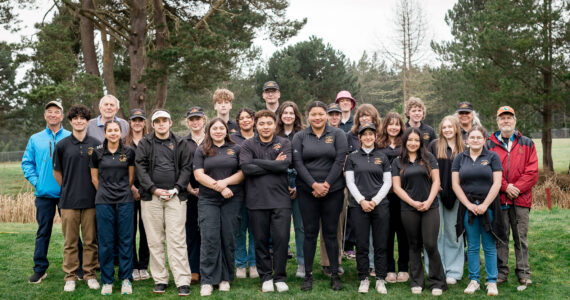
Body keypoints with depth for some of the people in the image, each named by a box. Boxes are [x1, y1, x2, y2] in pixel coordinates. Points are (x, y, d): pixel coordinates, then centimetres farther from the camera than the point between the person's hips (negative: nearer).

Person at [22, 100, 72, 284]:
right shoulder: (35, 139, 10)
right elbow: (27, 162, 12)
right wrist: (35, 180, -1)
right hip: (44, 193, 2)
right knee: (43, 231, 7)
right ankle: (39, 269, 15)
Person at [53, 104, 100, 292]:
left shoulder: (95, 145, 4)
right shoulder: (62, 145, 2)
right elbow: (56, 172, 10)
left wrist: (96, 190, 7)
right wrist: (68, 189, 9)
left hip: (91, 200, 1)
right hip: (69, 200, -1)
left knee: (90, 241, 6)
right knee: (70, 241, 5)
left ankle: (90, 274, 17)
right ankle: (70, 276, 15)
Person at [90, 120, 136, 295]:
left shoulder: (129, 152, 3)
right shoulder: (97, 153, 4)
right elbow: (94, 178, 12)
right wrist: (105, 193, 12)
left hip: (125, 201, 0)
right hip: (103, 202, 0)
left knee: (126, 240, 2)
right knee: (105, 241, 3)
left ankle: (126, 279, 12)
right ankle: (107, 281, 13)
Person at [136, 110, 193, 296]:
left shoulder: (180, 144, 11)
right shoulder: (145, 144, 10)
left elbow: (186, 168, 6)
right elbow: (141, 168, 2)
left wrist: (176, 189, -7)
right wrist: (154, 189, -9)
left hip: (176, 196, -1)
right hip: (151, 197, 1)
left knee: (177, 239, -5)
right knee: (155, 241, 3)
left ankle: (183, 281, -4)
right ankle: (160, 280, 12)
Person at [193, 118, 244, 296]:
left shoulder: (235, 149, 11)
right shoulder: (202, 151, 9)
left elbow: (242, 172, 4)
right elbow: (198, 174, -2)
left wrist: (225, 182, -12)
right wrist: (219, 188, -12)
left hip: (232, 200, 1)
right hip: (208, 201, -1)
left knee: (229, 238, 2)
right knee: (210, 239, -7)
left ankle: (225, 278, 13)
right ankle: (207, 281, -1)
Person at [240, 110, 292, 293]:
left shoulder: (284, 143, 7)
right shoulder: (248, 145, 7)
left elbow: (284, 164, -11)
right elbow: (246, 168, -10)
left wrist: (258, 162, -8)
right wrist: (273, 165, -8)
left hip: (280, 200, 0)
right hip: (257, 200, 0)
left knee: (281, 239, -1)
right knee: (260, 241, 6)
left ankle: (280, 277, 13)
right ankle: (266, 277, 20)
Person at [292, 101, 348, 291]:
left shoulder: (337, 135, 4)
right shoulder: (300, 137, 6)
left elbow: (339, 161, -4)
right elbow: (298, 163, -2)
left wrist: (326, 184, -12)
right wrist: (314, 184, -13)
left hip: (333, 191, 0)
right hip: (307, 191, 1)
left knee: (331, 233, 4)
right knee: (310, 233, 3)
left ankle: (335, 275, 11)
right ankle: (308, 275, 11)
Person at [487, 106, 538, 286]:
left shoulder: (527, 143, 9)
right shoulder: (490, 144, 6)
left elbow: (532, 171, 1)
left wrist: (517, 187, -10)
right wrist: (505, 187, -12)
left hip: (521, 198, 1)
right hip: (498, 198, 0)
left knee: (521, 237, 6)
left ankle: (523, 272, 16)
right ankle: (501, 271, 15)